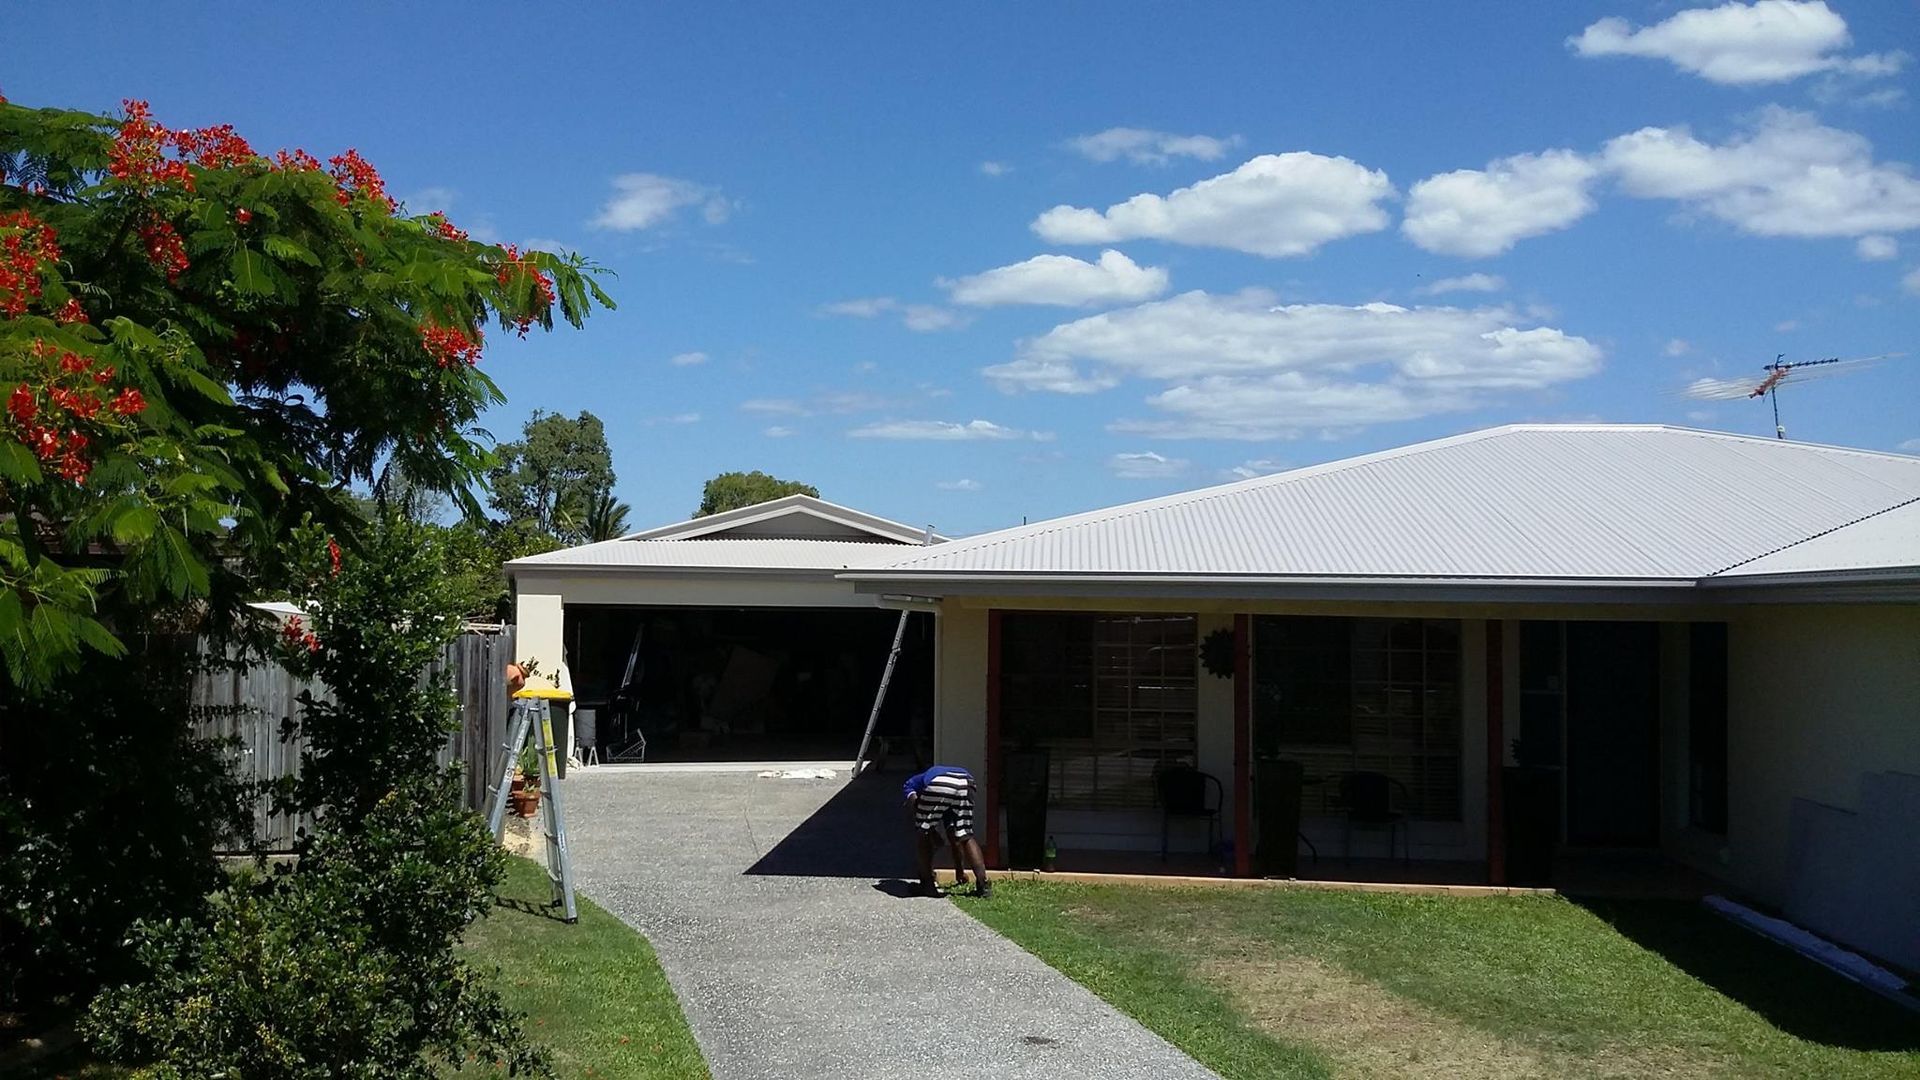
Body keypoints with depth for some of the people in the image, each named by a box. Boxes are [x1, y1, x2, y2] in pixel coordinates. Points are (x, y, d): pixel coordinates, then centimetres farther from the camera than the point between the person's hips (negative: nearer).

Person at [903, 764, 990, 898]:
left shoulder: (911, 783, 39)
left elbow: (913, 802, 10)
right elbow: (956, 838, 47)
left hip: (936, 786, -4)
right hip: (965, 783, 4)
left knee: (925, 835, 20)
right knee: (966, 837, 17)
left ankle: (927, 882, 19)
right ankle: (983, 884, 11)